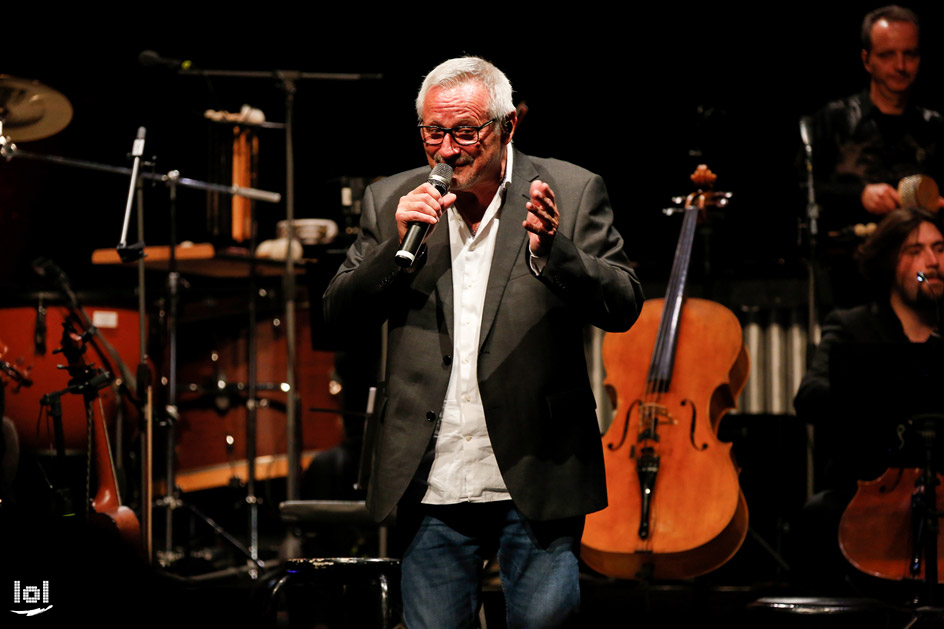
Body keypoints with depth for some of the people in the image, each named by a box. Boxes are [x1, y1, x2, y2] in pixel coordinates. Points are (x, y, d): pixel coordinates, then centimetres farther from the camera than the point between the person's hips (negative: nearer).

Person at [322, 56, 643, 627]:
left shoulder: (572, 193, 0)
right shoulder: (392, 202, 8)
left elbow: (624, 307, -6)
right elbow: (340, 314, 3)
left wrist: (551, 250, -22)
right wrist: (397, 243, -12)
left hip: (537, 478, -2)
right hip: (435, 488, 2)